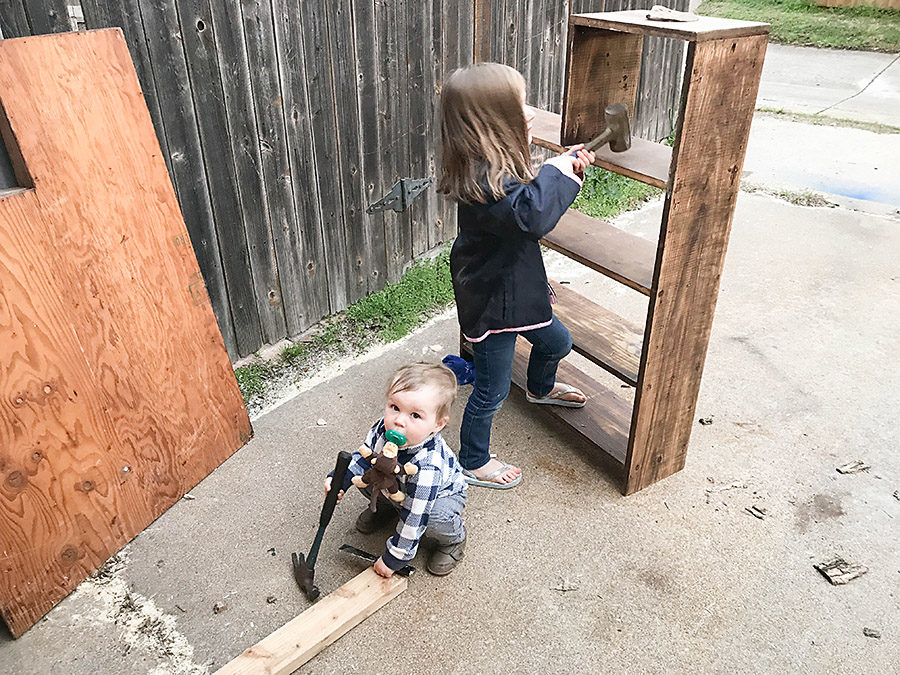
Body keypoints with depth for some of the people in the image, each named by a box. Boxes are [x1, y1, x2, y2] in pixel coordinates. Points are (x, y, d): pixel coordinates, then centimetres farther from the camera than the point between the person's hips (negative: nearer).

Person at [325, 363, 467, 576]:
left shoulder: (427, 467, -45)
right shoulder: (384, 427, -27)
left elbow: (414, 519, -36)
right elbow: (365, 456, -6)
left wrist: (393, 559, -25)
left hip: (442, 494, -5)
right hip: (397, 486, 6)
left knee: (434, 519, -35)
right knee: (363, 475, -14)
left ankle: (453, 538, 3)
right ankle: (386, 506, 19)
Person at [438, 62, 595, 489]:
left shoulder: (493, 167, 1)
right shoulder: (484, 181, -32)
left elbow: (528, 198, 19)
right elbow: (531, 218, -49)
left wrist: (565, 170, 5)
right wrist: (554, 171, -31)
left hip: (515, 291, 10)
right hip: (491, 302, -10)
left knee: (556, 342, 30)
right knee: (492, 390, 7)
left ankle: (541, 389, 63)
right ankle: (473, 463, 30)